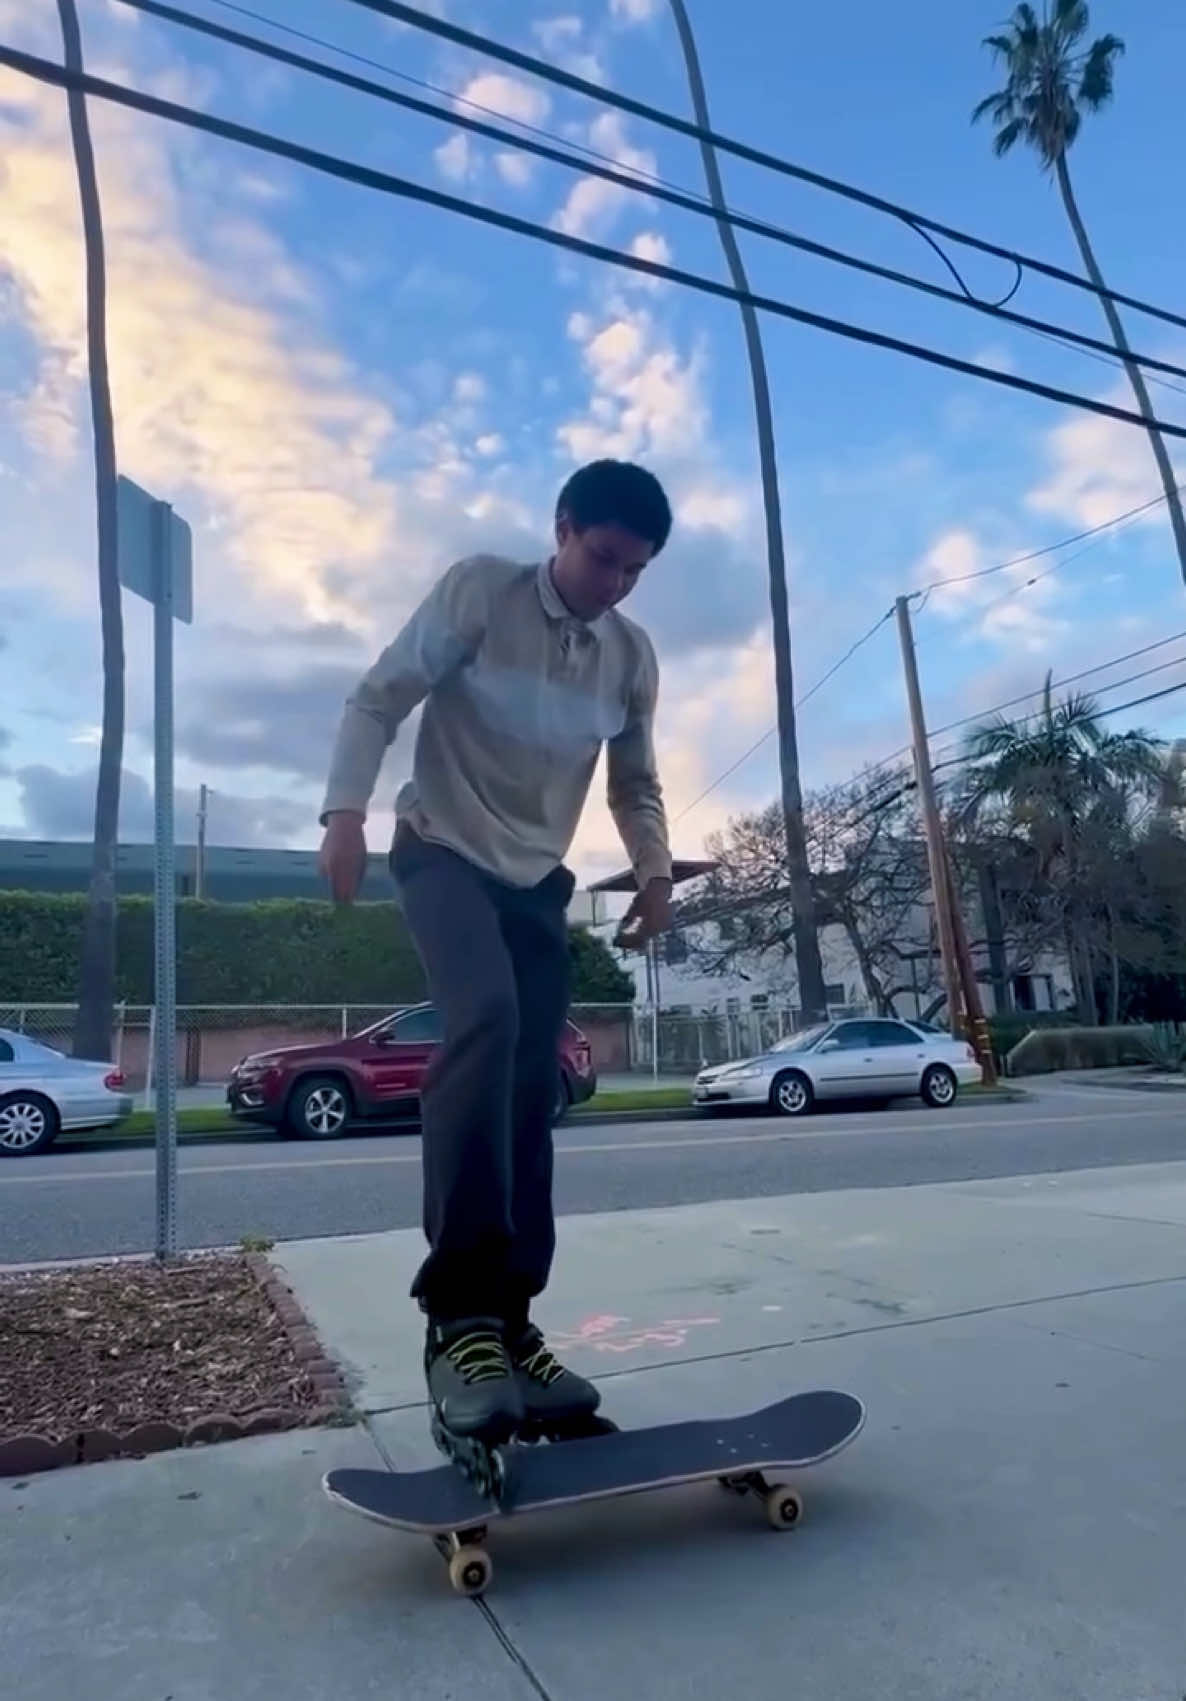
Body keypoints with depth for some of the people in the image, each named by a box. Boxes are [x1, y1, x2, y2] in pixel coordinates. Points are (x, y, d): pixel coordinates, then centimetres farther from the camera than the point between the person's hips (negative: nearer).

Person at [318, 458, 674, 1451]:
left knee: (532, 1096, -1)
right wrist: (347, 811, -22)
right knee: (486, 1020, -32)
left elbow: (636, 783, 15)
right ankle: (460, 1306, -25)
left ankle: (506, 1317, 8)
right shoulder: (480, 591, -5)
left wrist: (655, 871, -3)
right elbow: (380, 700, -8)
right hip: (444, 851, -5)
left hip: (541, 880, 5)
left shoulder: (633, 658, 7)